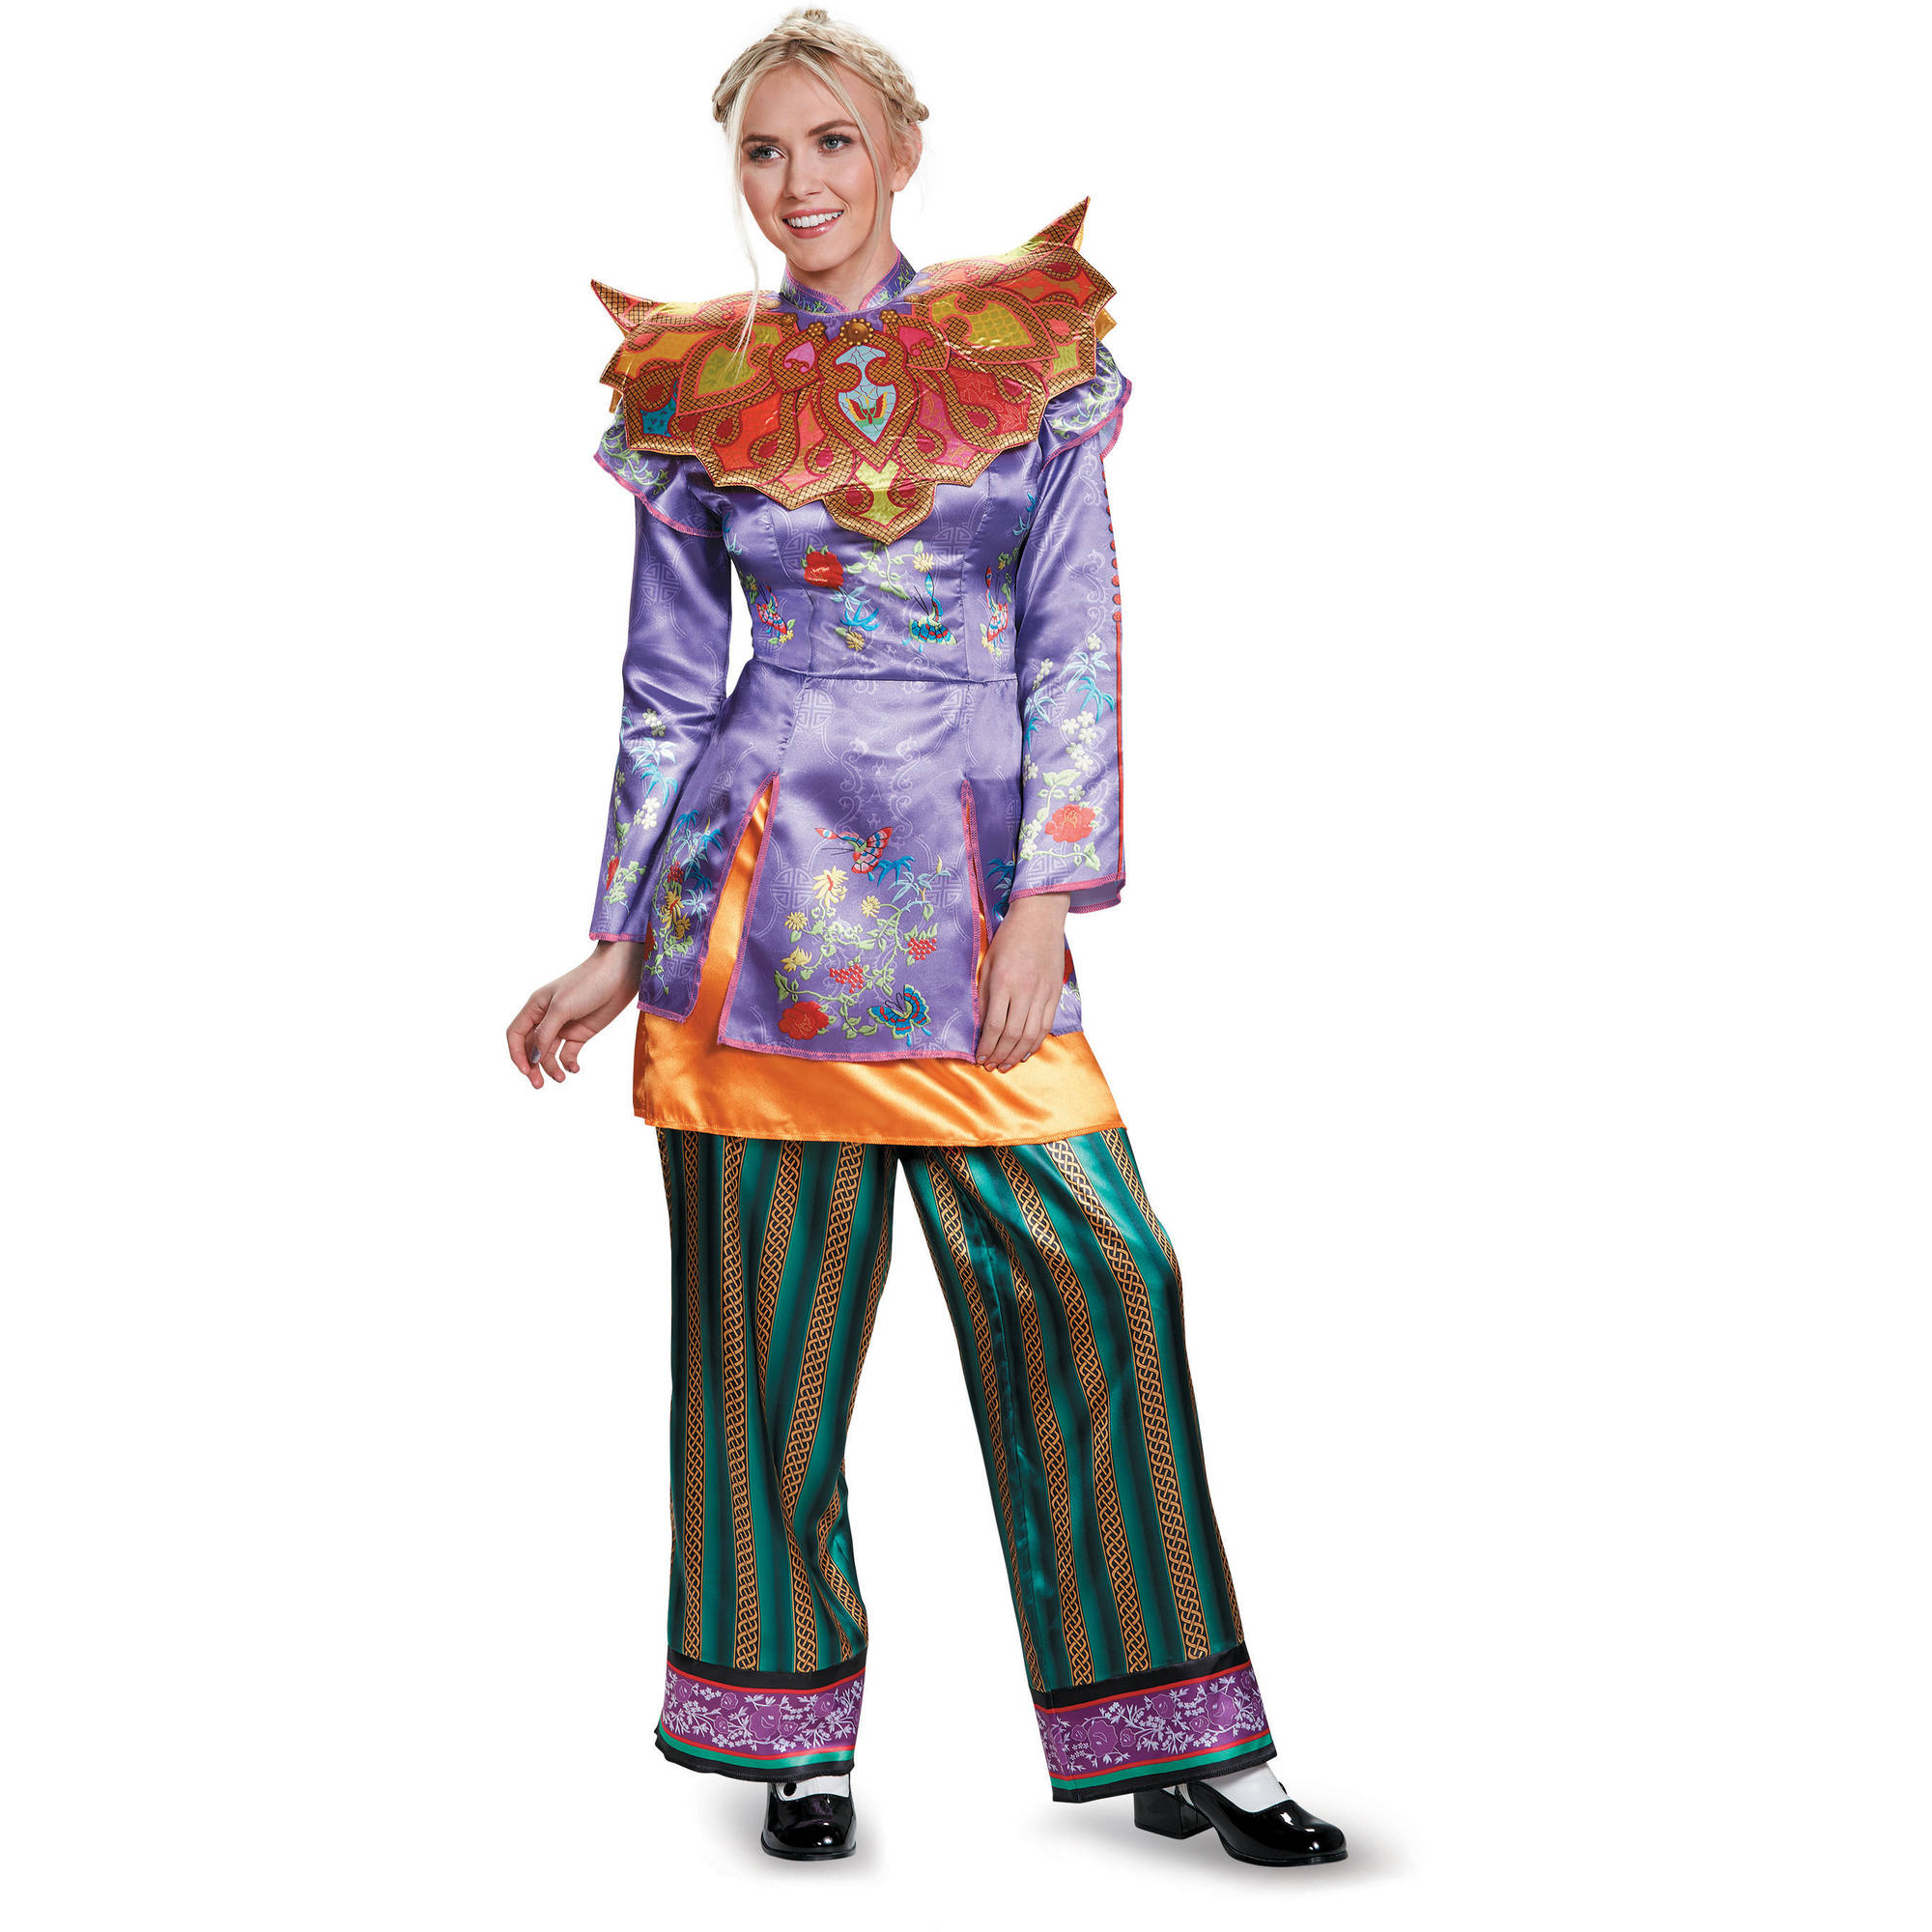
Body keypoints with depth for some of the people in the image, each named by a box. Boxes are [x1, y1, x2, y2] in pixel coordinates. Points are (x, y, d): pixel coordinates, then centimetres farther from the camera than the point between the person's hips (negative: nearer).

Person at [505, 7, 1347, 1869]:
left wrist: (1045, 898, -7)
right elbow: (669, 689, 11)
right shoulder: (696, 391, 7)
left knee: (1097, 1278, -6)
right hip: (760, 868, 0)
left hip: (973, 885, 0)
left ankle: (1166, 1736, 6)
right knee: (770, 1314, 4)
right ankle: (797, 1728, 20)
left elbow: (1074, 647, 2)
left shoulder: (1036, 354, 6)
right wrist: (615, 947, 10)